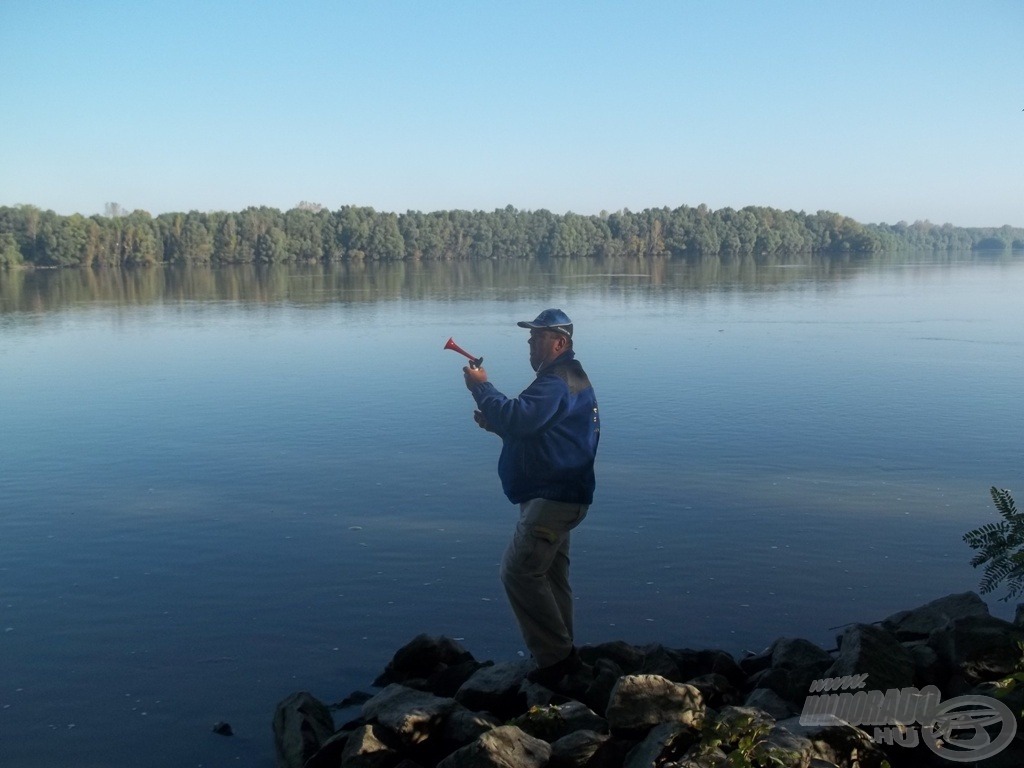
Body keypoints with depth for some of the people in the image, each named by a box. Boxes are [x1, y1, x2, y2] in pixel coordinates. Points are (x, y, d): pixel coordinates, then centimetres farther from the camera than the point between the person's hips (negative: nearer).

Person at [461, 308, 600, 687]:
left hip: (553, 498, -11)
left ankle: (557, 656, -4)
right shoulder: (566, 379, 19)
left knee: (519, 571, -11)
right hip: (557, 496, 11)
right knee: (550, 576, 17)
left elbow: (519, 418, -32)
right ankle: (561, 656, 26)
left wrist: (482, 387, -18)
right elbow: (531, 431, 23)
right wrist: (492, 421, 6)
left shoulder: (557, 384, -18)